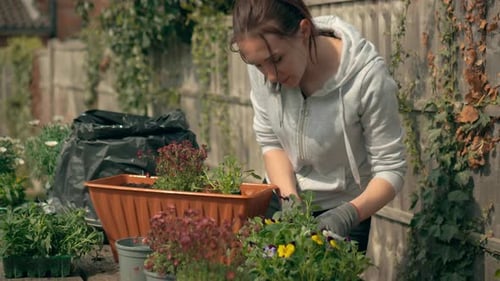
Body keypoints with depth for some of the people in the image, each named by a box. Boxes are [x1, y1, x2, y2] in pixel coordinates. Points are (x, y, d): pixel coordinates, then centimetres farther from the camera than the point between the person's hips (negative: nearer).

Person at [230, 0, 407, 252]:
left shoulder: (368, 77, -28)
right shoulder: (263, 66, -17)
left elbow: (390, 169, -20)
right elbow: (270, 142, -5)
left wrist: (347, 215, -36)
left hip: (339, 212, -3)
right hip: (281, 198, 3)